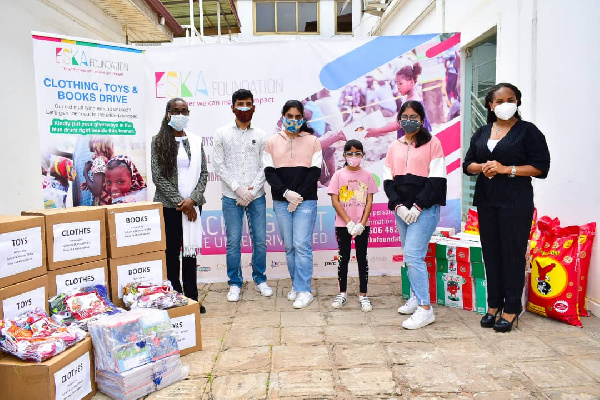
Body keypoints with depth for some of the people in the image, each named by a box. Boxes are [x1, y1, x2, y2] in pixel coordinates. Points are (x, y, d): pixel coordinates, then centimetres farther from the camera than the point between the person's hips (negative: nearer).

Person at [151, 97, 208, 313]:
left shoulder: (196, 141, 9)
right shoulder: (159, 141, -1)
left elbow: (203, 173, 6)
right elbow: (158, 176, -7)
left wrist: (193, 199, -9)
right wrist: (180, 202, -11)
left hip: (193, 205, 3)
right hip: (169, 206, -3)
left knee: (190, 250, 9)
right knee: (172, 251, 2)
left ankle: (192, 298, 18)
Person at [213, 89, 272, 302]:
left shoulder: (261, 135, 6)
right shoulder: (222, 133, 4)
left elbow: (264, 167, 2)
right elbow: (219, 165, -1)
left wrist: (252, 192, -9)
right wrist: (238, 189, -11)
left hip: (257, 196, 1)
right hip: (231, 197, -1)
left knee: (260, 240, 6)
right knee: (233, 242, 3)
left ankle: (260, 280, 24)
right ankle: (235, 284, 17)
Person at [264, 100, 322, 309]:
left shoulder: (312, 141, 4)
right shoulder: (273, 142, 8)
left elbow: (315, 172, -1)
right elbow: (269, 172, 3)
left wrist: (299, 196, -11)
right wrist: (286, 193, -11)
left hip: (306, 201, -2)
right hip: (281, 201, 3)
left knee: (302, 245, -7)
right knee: (289, 246, 8)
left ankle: (303, 290, -1)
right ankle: (296, 285, 21)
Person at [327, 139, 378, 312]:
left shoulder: (367, 175, 3)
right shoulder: (339, 175, 0)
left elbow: (369, 202, 0)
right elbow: (335, 201, -5)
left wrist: (362, 224, -11)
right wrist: (349, 222, -12)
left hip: (362, 225, 1)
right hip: (342, 225, 0)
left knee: (362, 258, 6)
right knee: (343, 258, 8)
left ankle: (363, 295, 15)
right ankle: (342, 293, 20)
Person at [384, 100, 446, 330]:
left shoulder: (432, 143, 0)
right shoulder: (394, 147, 14)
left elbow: (436, 179, -7)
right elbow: (388, 180, 9)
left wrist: (418, 206, -15)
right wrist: (398, 205, -6)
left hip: (425, 207, -5)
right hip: (401, 208, 5)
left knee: (413, 256, -14)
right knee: (410, 256, 11)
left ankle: (425, 309, -8)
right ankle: (415, 299, 25)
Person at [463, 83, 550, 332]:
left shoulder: (528, 131, -1)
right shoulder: (481, 133, 14)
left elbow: (541, 167, -6)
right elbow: (468, 165, 14)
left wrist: (506, 169, -16)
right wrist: (482, 167, -8)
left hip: (515, 202, -4)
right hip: (486, 201, 5)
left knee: (512, 253, -2)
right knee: (491, 252, 7)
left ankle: (511, 310, 8)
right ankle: (494, 305, 17)